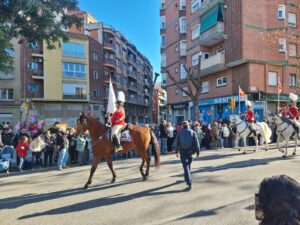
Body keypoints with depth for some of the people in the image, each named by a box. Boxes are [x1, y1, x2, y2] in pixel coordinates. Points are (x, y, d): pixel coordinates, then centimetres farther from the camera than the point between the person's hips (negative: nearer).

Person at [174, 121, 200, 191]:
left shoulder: (179, 133, -2)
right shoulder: (192, 132, 0)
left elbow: (176, 143, 1)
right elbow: (196, 143, -3)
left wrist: (176, 151, 11)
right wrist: (198, 152, -1)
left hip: (183, 152, -2)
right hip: (190, 151, 2)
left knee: (186, 167, -3)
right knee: (188, 164, 24)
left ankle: (189, 184, -12)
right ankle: (187, 178, 40)